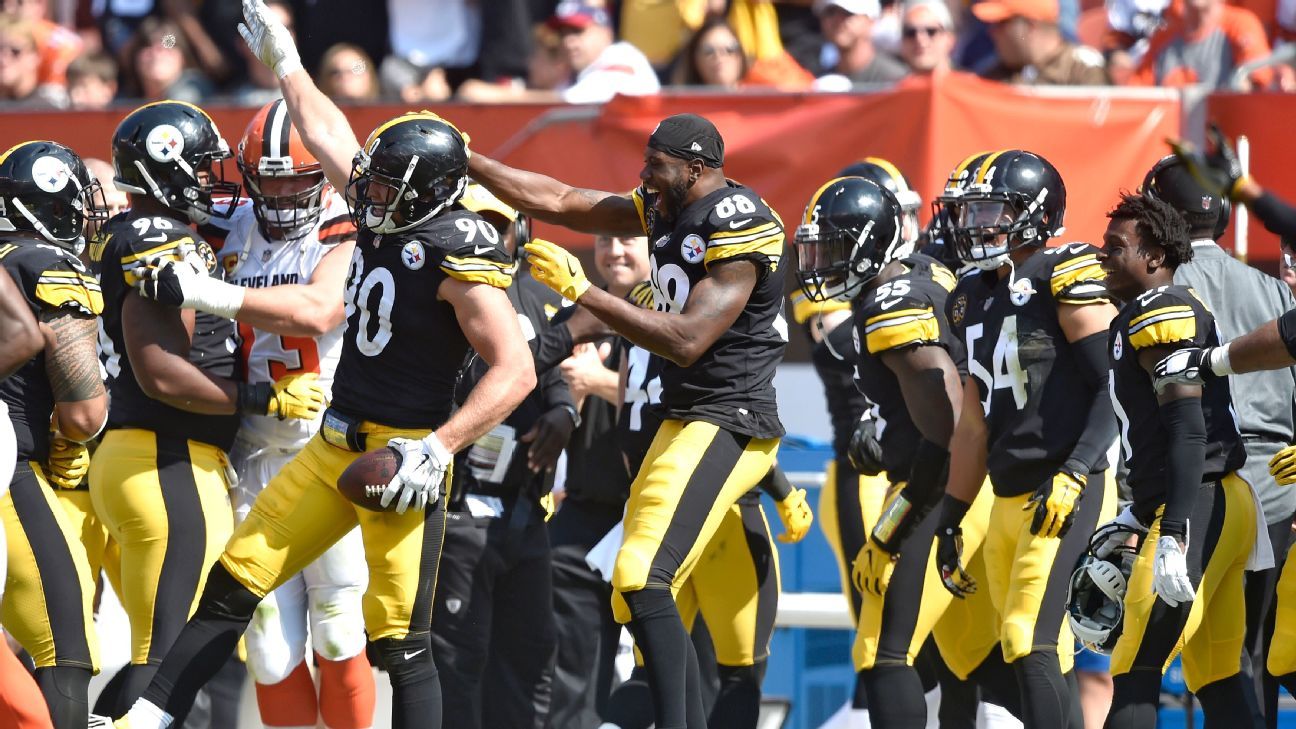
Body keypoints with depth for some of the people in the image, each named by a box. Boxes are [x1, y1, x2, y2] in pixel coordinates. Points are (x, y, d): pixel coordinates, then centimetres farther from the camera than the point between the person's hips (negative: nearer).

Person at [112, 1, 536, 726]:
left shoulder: (459, 254, -17)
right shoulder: (385, 219, 7)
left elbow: (516, 371, -21)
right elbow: (328, 137, 25)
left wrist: (437, 448, -26)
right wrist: (285, 61, 34)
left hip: (401, 454, -9)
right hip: (335, 447, 9)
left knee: (401, 639, -8)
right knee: (234, 584, 8)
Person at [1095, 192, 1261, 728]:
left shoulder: (1160, 313, -11)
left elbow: (1189, 429, -20)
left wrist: (1174, 534, -26)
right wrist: (1138, 517, 29)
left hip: (1199, 507, -10)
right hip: (1224, 504, 10)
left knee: (1135, 674, -9)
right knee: (1217, 683, 10)